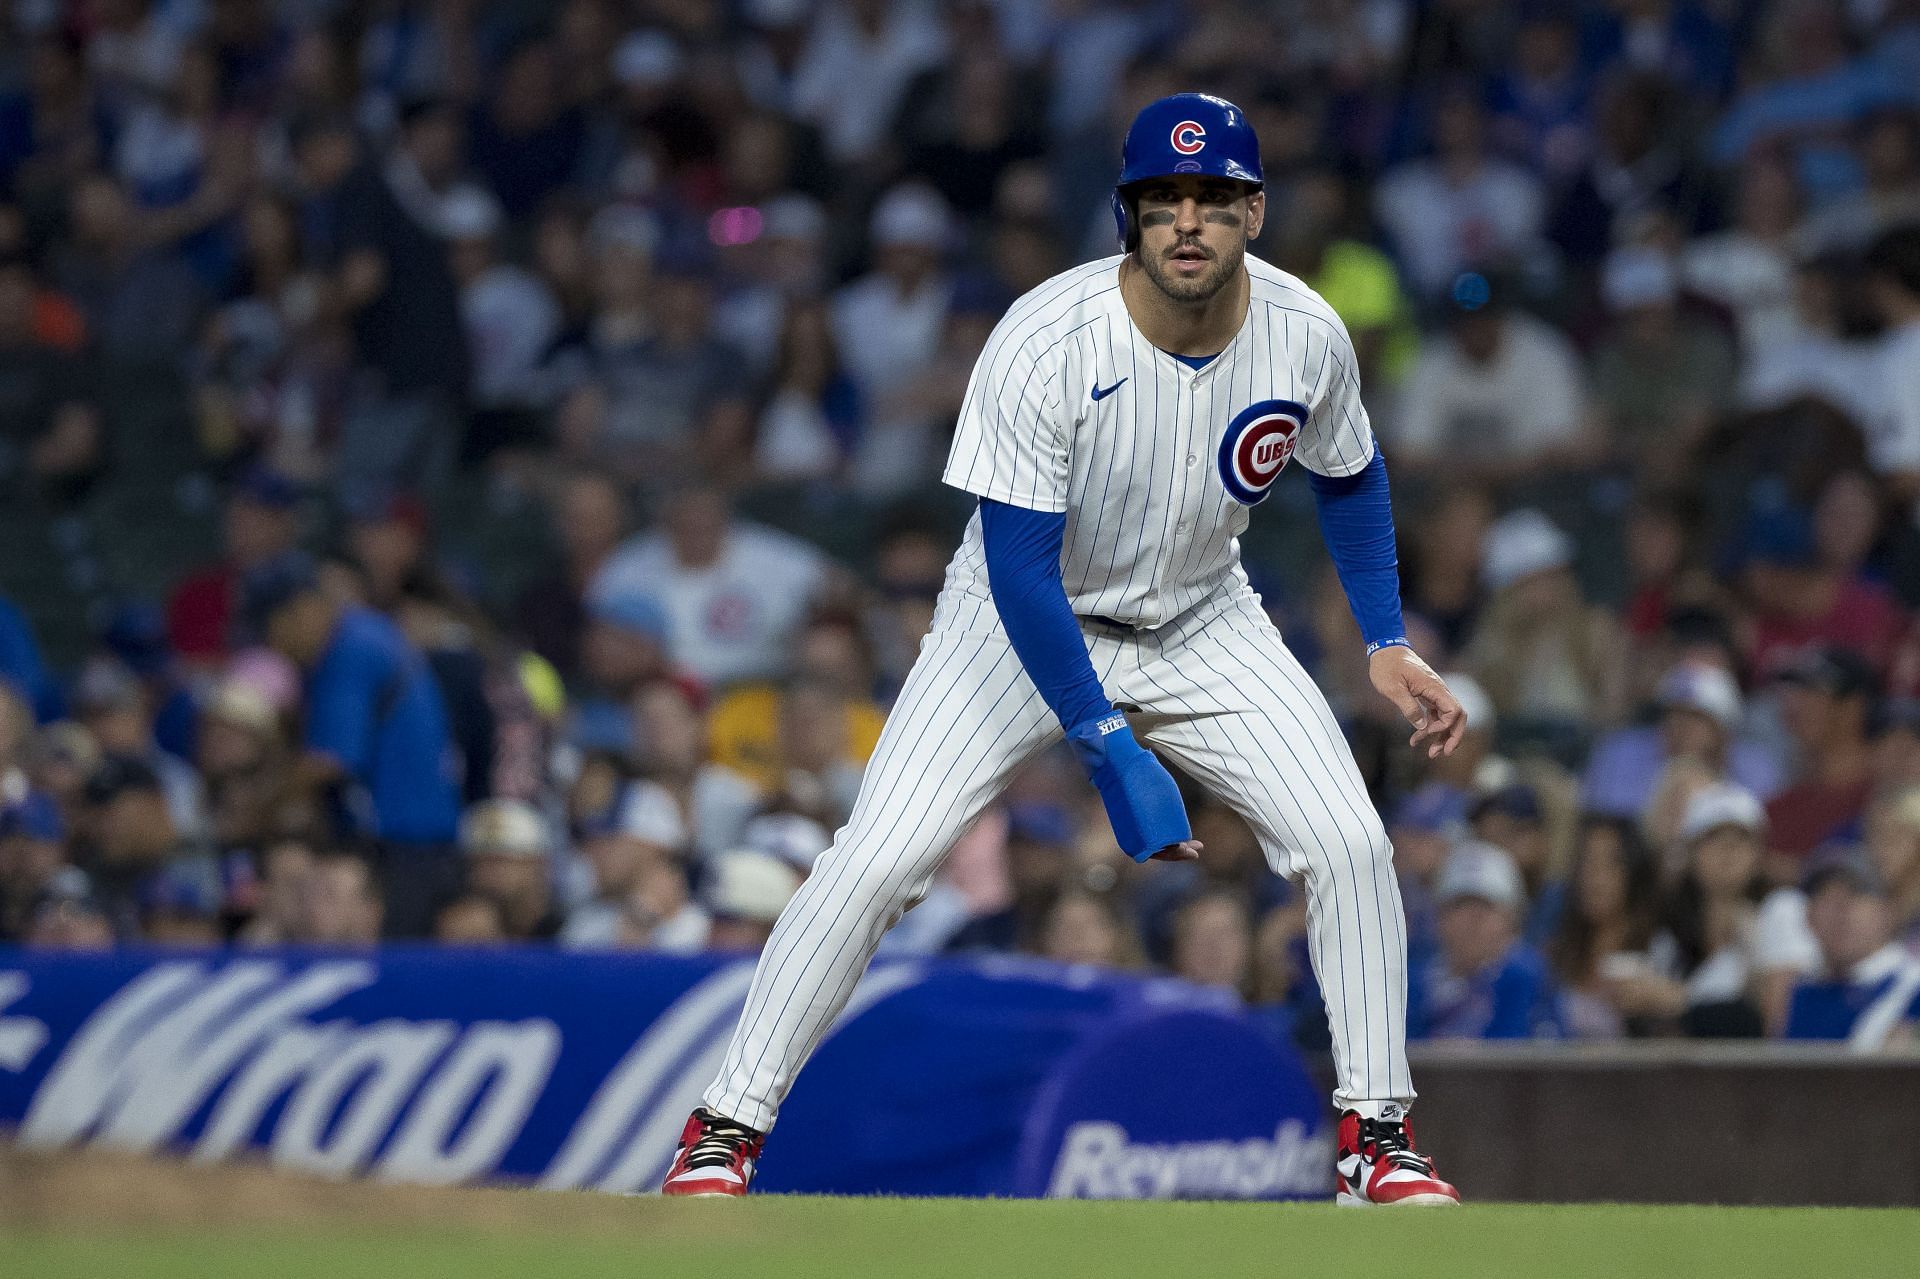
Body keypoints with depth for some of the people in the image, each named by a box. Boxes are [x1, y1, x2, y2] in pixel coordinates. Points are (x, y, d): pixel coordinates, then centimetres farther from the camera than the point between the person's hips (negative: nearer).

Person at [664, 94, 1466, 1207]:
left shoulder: (1308, 337, -17)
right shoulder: (1043, 346, -31)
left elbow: (1350, 477, 6)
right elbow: (1019, 570, -28)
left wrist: (1388, 642, -1)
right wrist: (1109, 748, -31)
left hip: (1201, 623, 4)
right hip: (1029, 618, -4)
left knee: (1351, 845, -11)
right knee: (876, 862, -17)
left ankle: (1378, 1136, 5)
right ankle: (725, 1134, -5)